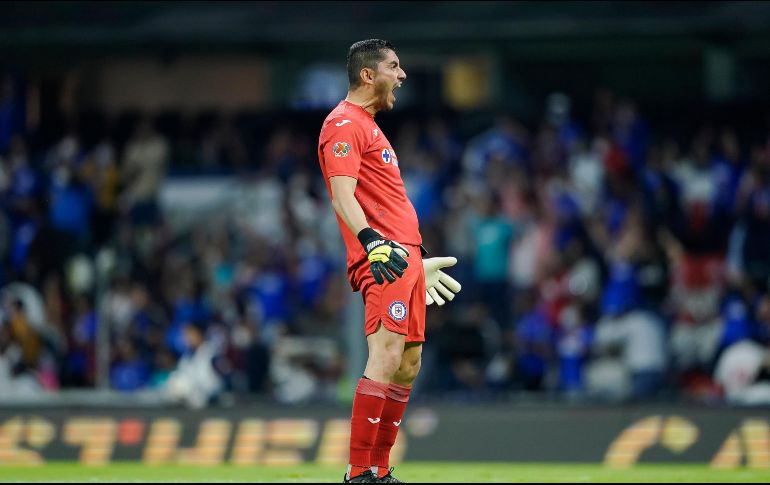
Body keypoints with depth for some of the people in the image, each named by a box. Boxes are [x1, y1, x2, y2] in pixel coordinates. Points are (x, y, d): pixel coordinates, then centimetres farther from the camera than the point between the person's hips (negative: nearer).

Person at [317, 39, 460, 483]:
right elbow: (342, 196, -19)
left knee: (408, 365, 8)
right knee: (386, 357, -18)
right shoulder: (345, 124, -7)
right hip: (382, 261, -11)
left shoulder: (369, 127, 24)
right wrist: (373, 243, -32)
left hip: (403, 257, 11)